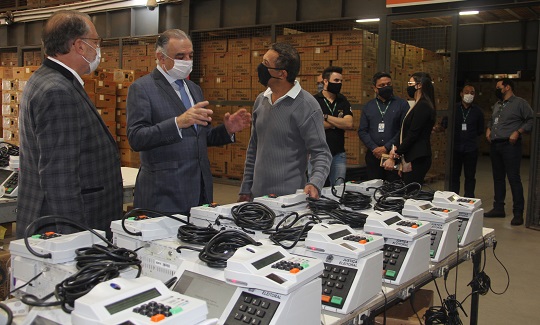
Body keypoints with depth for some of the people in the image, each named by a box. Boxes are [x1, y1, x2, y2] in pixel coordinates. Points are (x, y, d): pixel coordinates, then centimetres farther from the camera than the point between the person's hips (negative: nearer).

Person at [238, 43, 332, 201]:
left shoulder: (306, 106, -13)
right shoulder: (261, 100, 6)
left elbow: (321, 152, -13)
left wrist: (314, 184, -31)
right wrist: (245, 190, 12)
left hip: (289, 198, -6)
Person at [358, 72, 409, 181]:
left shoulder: (402, 104, 5)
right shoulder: (368, 106, 13)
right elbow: (362, 131, 7)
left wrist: (387, 147, -10)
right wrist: (374, 148, -7)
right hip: (373, 156, 3)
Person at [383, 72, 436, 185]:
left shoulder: (422, 106, -11)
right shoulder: (419, 105, 19)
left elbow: (412, 135, -15)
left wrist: (396, 153, -10)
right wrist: (398, 149, 6)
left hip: (417, 159, -9)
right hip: (412, 158, 9)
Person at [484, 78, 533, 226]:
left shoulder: (520, 103, -4)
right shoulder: (496, 105, 19)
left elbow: (531, 120, -8)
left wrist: (518, 132, -16)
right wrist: (488, 129, 12)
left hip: (510, 145, -8)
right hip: (495, 145, 8)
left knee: (514, 178, -9)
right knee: (498, 177, 13)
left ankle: (518, 213, -4)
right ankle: (498, 208, 23)